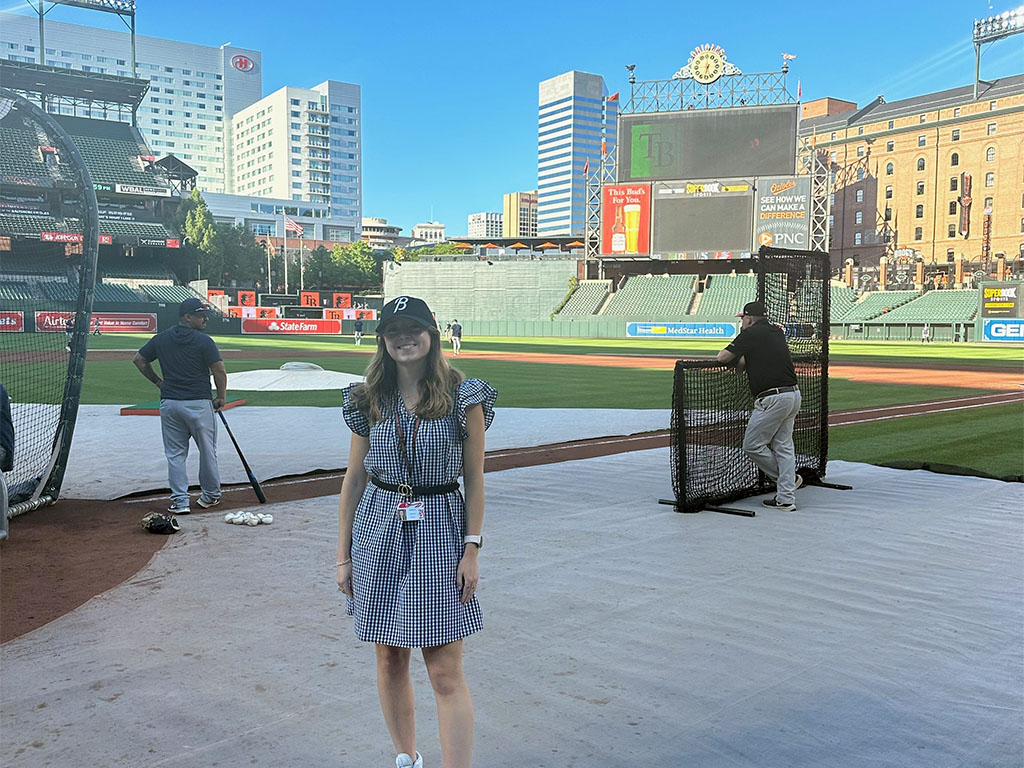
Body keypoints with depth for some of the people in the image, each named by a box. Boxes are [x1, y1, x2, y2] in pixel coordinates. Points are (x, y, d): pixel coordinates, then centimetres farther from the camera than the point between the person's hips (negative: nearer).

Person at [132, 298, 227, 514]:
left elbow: (139, 360, 16)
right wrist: (221, 397, 1)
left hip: (169, 403, 5)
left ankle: (179, 500, 7)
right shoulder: (203, 341, -9)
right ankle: (211, 495, 23)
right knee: (207, 450, 11)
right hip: (198, 403, -4)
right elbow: (219, 371, -12)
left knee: (175, 454, 9)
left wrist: (158, 381, 20)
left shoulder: (161, 338, 8)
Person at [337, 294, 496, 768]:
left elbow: (474, 479, -1)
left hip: (440, 534, -3)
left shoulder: (463, 397, -3)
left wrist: (472, 549, -7)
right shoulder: (368, 401, 4)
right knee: (390, 660, 13)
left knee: (446, 672, -4)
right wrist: (343, 555, 6)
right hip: (379, 533, 3)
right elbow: (354, 480, 8)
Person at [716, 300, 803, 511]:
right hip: (793, 394, 9)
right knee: (784, 446, 10)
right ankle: (786, 499, 9)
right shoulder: (777, 332, 16)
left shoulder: (750, 334, -5)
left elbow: (722, 357, -3)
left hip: (772, 399, -9)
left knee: (752, 446, 2)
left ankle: (789, 478, 15)